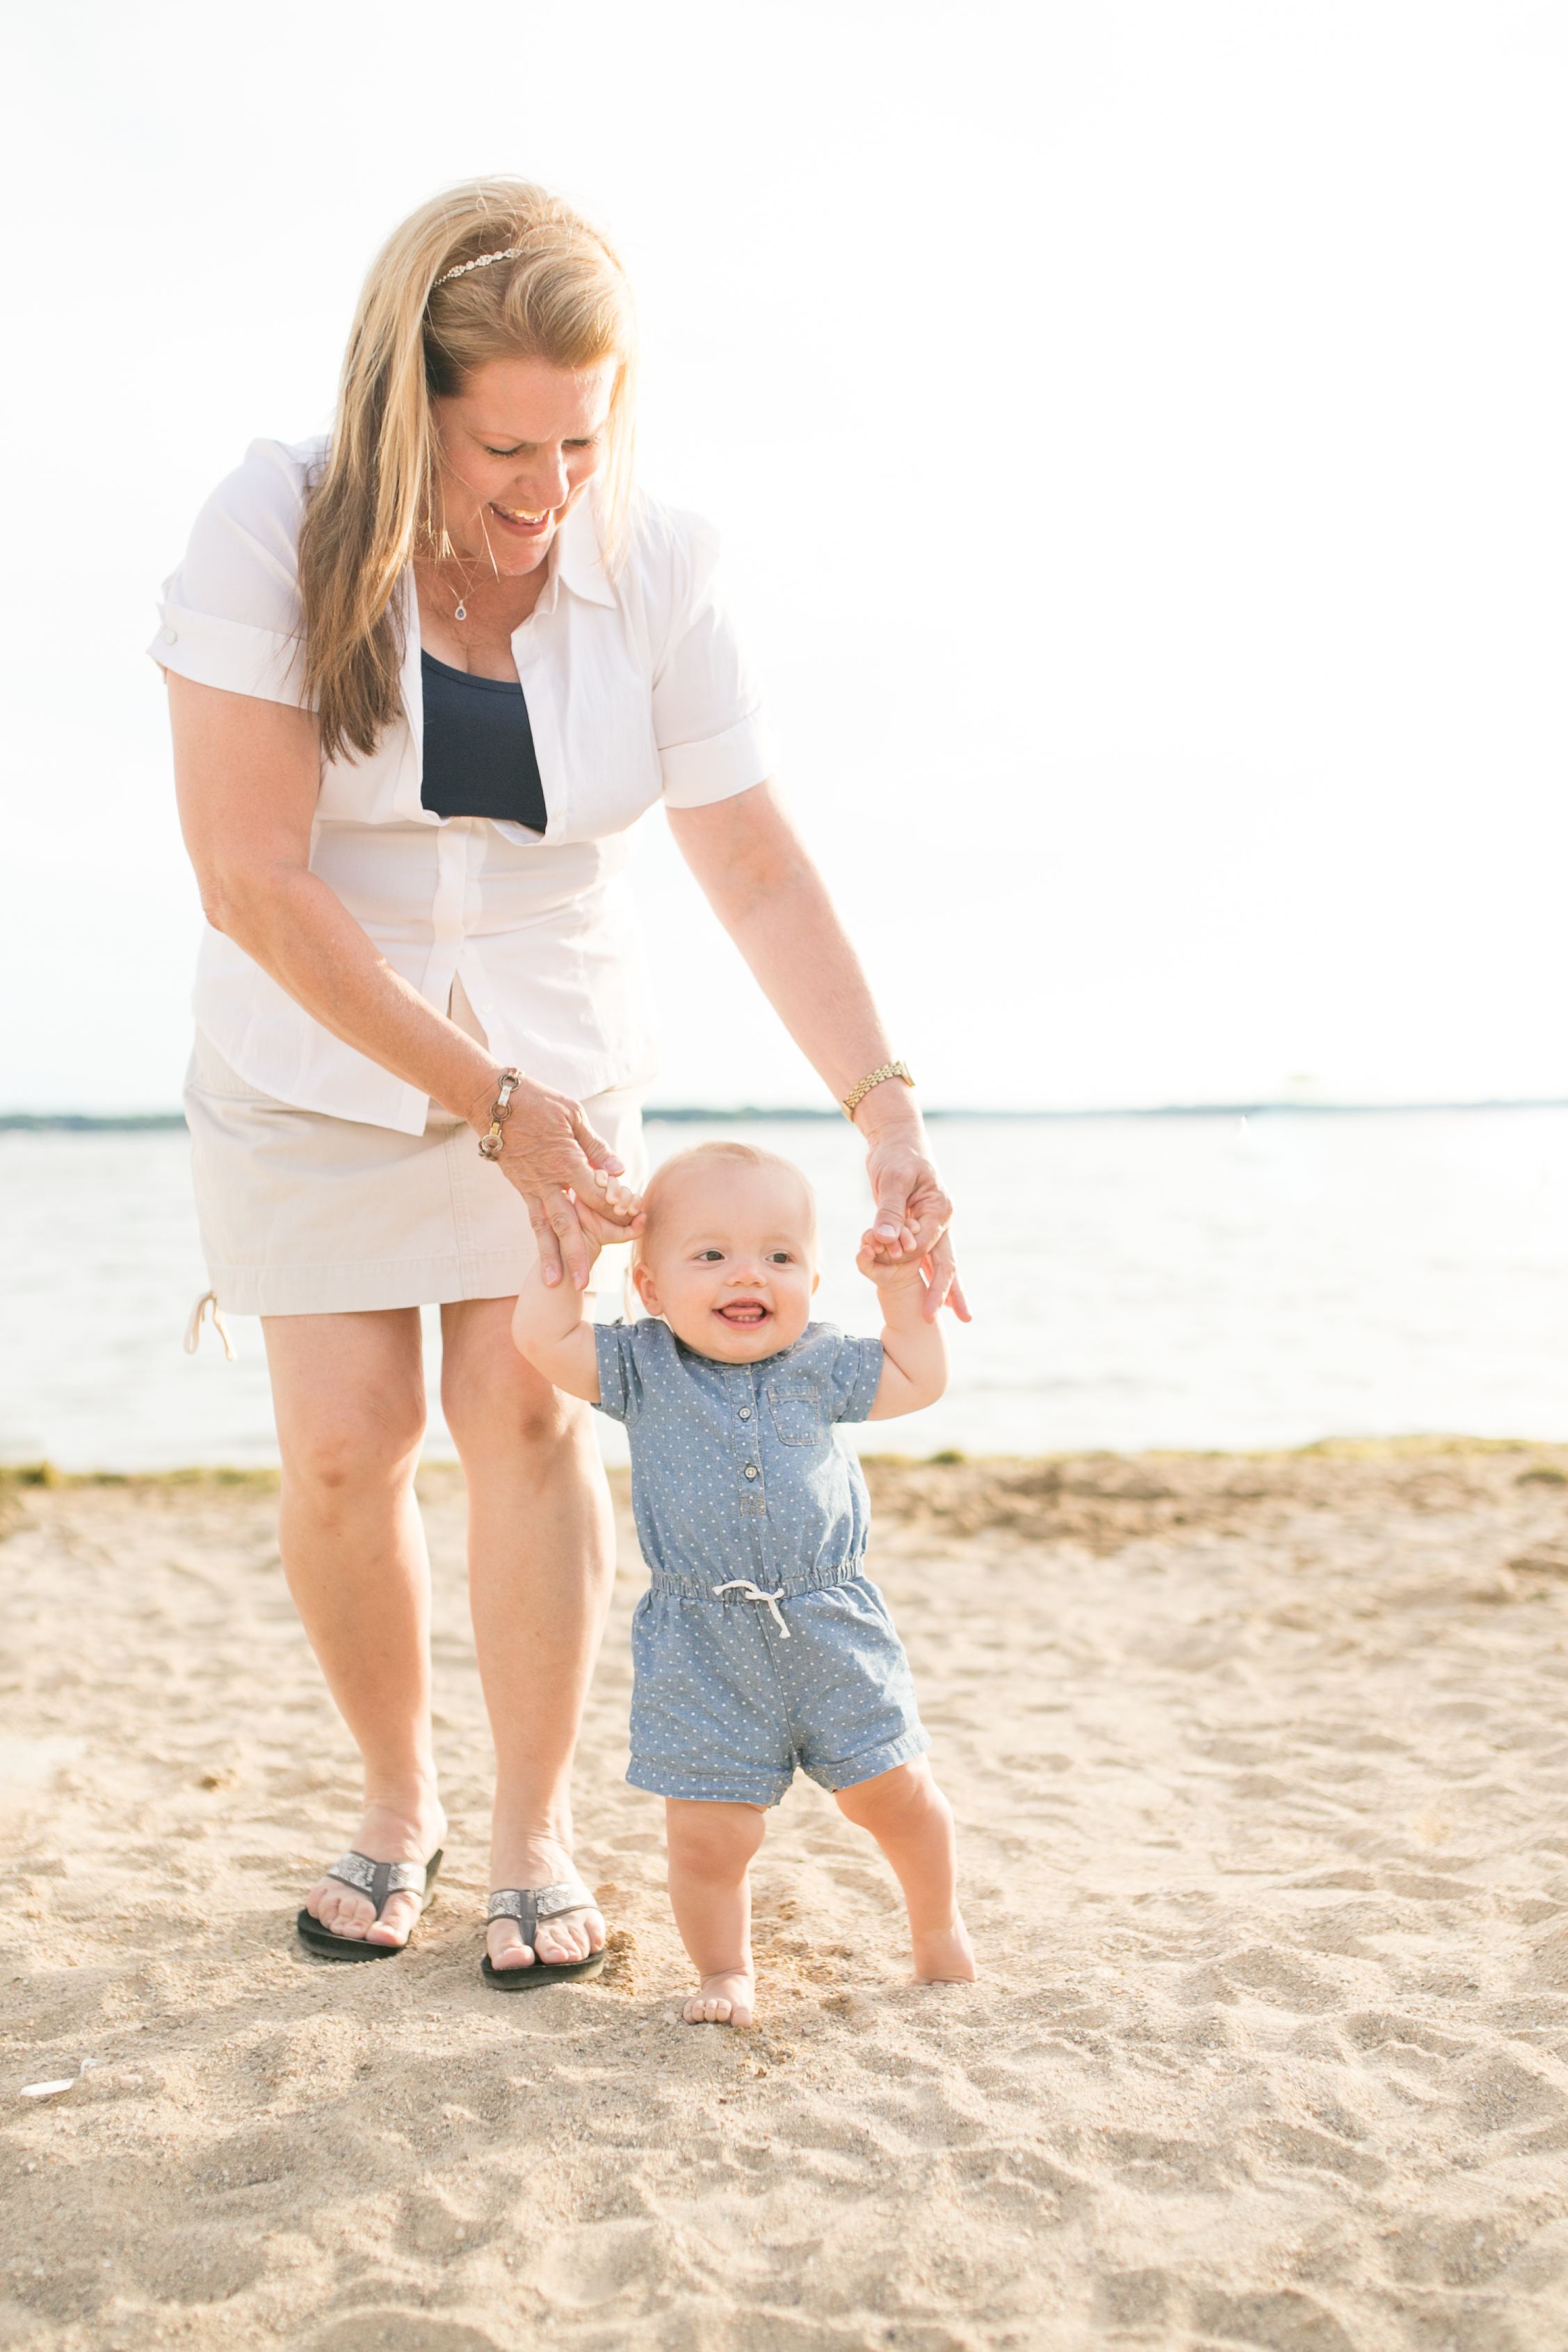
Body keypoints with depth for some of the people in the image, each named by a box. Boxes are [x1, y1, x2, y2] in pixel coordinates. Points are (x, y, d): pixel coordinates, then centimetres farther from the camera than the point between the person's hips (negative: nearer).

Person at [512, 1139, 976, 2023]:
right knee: (710, 1832, -1)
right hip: (703, 1654, -2)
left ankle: (940, 1928, 36)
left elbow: (920, 1380, 13)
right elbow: (543, 1337, -12)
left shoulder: (820, 1365, 2)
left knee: (895, 1791, 10)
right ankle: (727, 1970, 25)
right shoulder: (642, 1367, -3)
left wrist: (903, 1287, 6)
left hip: (832, 1628, 2)